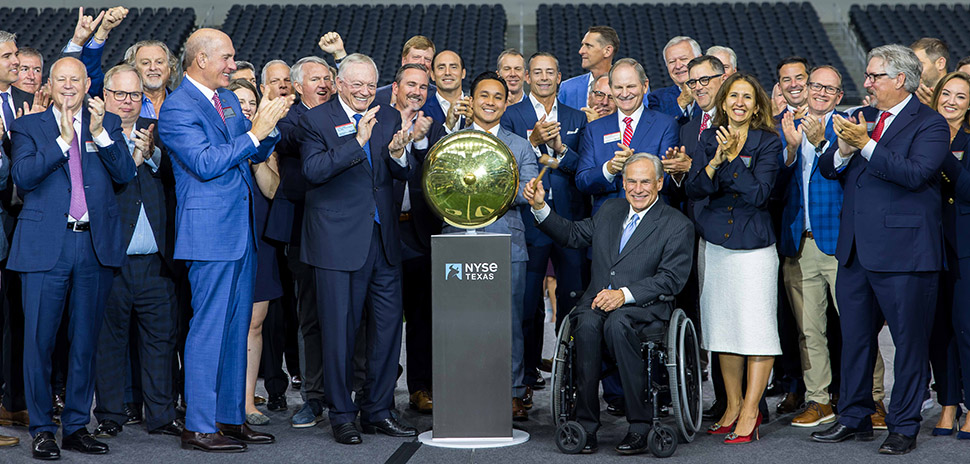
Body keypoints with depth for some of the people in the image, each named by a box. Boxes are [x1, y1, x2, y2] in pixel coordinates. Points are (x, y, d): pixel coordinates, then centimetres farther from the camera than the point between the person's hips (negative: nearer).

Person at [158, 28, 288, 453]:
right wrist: (254, 133, -18)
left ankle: (231, 417, 20)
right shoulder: (176, 108, -11)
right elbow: (205, 163, -20)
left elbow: (255, 154, 18)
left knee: (237, 327, 12)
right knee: (209, 327, -6)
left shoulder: (228, 100, 15)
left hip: (240, 230, 9)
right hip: (209, 231, -9)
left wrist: (268, 126, -1)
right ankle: (198, 427, -1)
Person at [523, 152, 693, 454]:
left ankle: (640, 426, -32)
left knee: (617, 323, -37)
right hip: (597, 300, 4)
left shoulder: (677, 225, 5)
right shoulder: (609, 210, 22)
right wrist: (540, 207, 14)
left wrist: (624, 294, -18)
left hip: (643, 306, -4)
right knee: (587, 324, -32)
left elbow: (671, 279, -6)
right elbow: (572, 235, 29)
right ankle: (586, 424, -27)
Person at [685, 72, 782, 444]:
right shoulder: (710, 138, 8)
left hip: (753, 245, -4)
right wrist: (716, 161, -17)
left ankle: (749, 413, -1)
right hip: (714, 242, 4)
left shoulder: (768, 142, -3)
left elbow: (759, 193, -13)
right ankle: (732, 404, 22)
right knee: (723, 327, 10)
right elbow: (693, 190, -1)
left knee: (756, 327, -7)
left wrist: (732, 157, -19)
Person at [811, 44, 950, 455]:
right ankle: (854, 418, 26)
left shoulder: (929, 124, -6)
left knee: (909, 340, 1)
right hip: (855, 249, 7)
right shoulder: (862, 117, 14)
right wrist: (843, 149, -10)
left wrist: (866, 144, -23)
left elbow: (915, 173, -22)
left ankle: (904, 427, 10)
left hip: (904, 251, -7)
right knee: (855, 337, 14)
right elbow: (827, 169, 11)